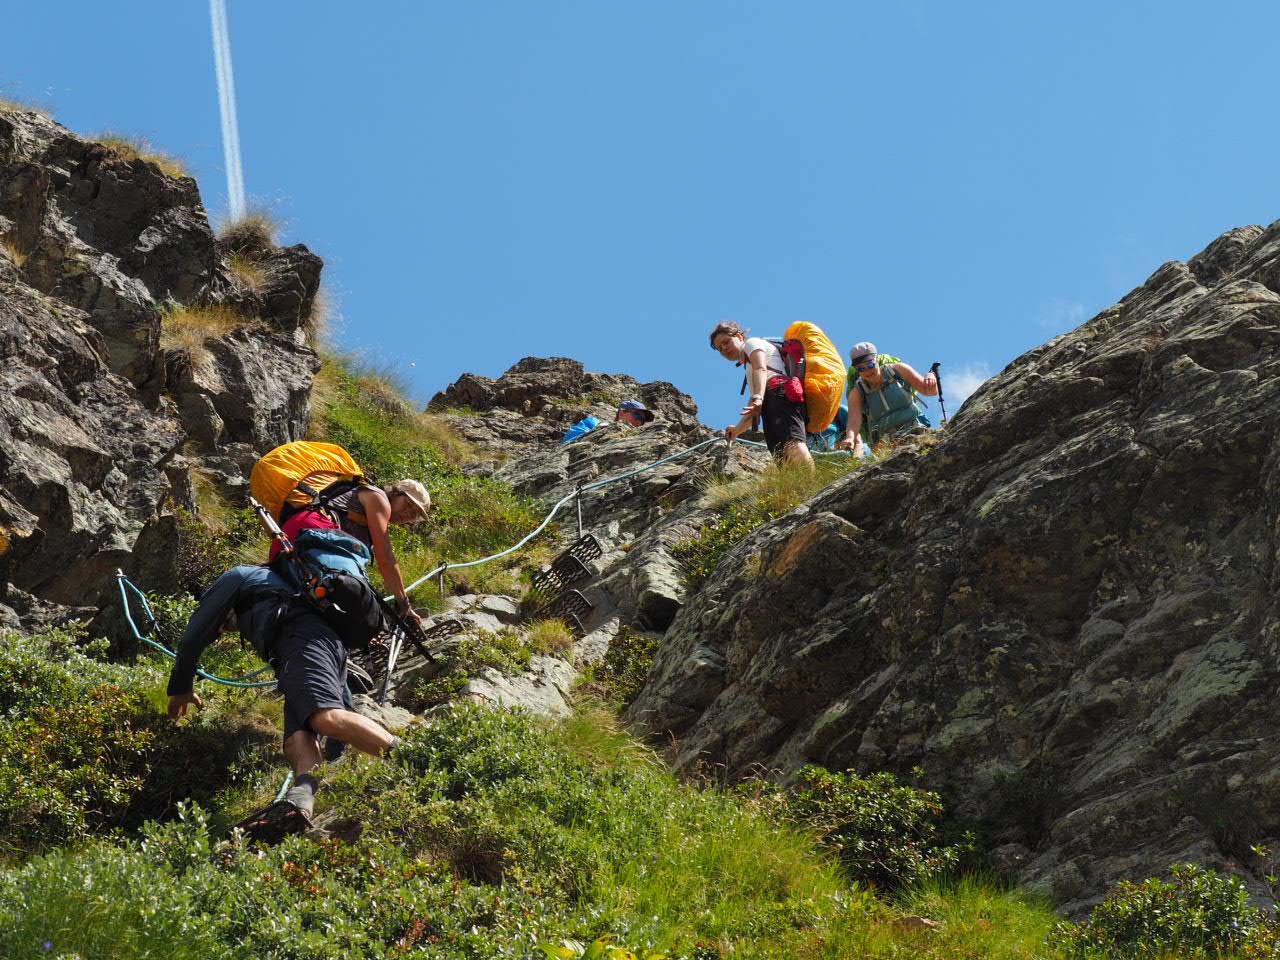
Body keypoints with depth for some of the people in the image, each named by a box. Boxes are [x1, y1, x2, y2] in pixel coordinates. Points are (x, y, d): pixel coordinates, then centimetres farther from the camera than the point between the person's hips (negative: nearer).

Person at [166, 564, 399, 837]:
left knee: (327, 719, -31)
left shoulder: (237, 577, 28)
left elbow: (195, 634, 23)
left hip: (304, 641, -8)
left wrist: (181, 688, 32)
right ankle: (301, 798, -48)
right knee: (297, 739, -16)